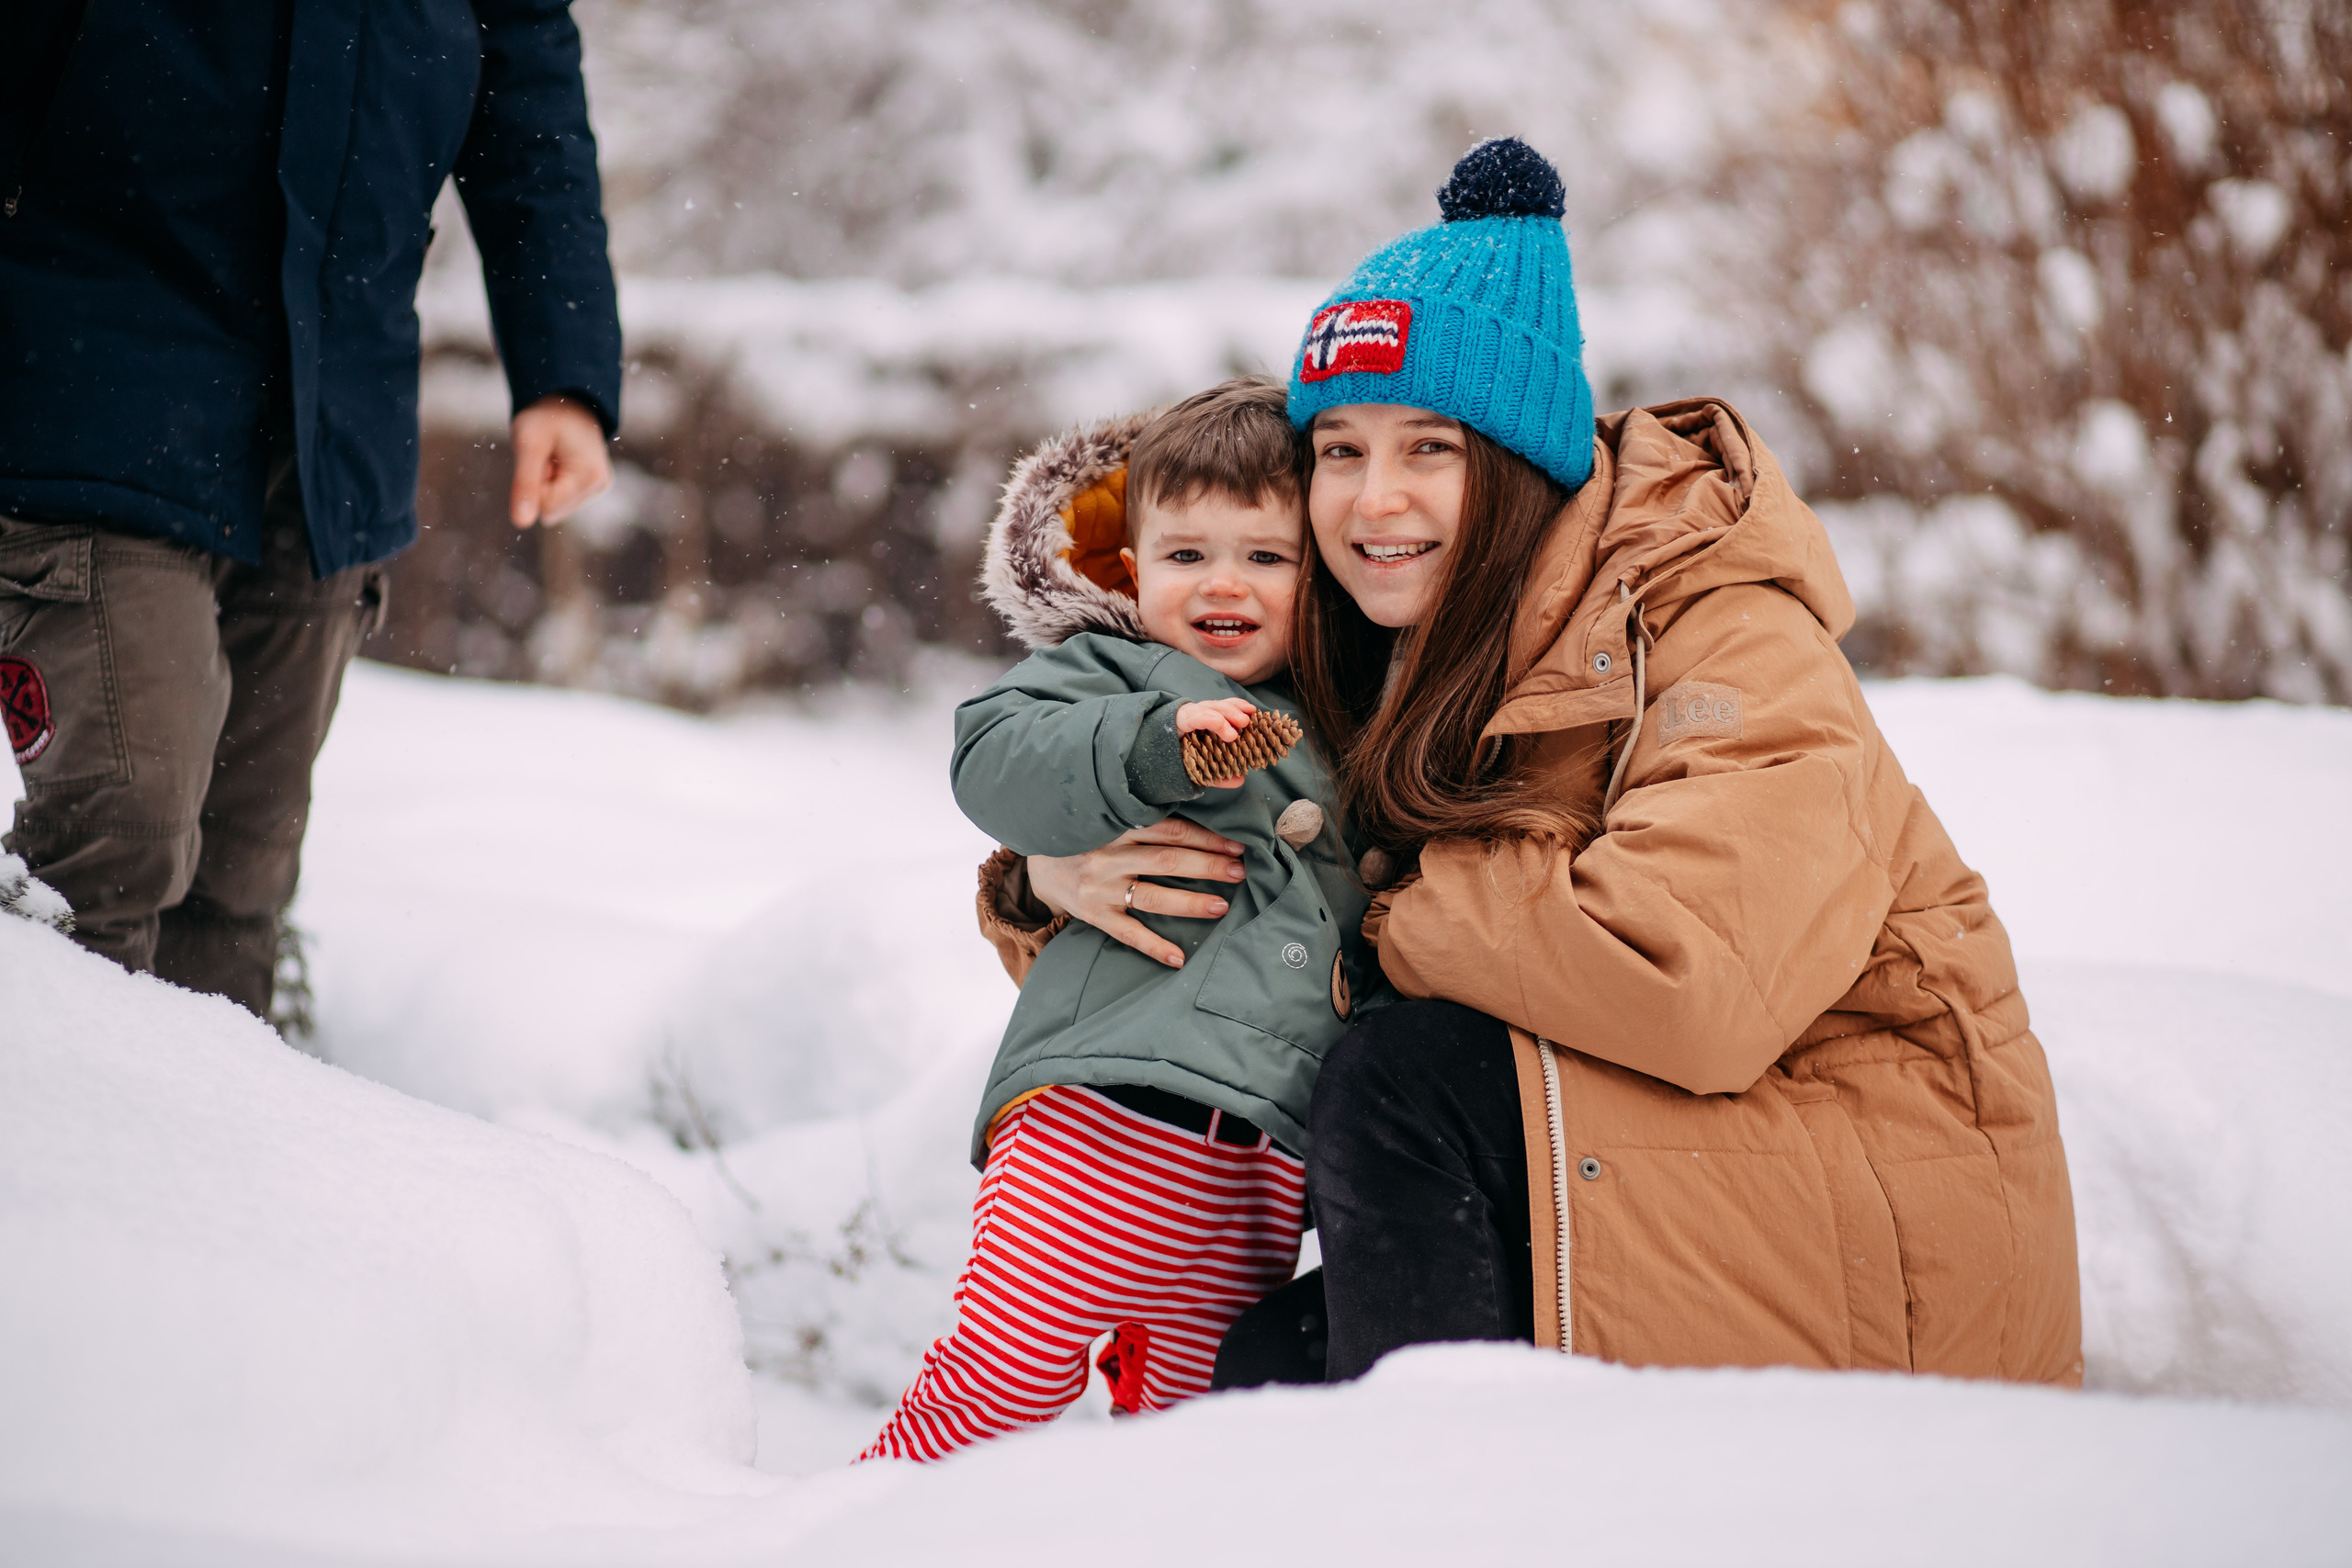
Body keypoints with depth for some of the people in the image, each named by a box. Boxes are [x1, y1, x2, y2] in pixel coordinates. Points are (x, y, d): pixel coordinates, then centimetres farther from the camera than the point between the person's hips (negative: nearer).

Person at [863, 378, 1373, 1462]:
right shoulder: (1107, 672, 9)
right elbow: (994, 763, -11)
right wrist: (1150, 749, -22)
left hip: (1270, 1149, 5)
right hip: (1108, 1105, -5)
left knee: (1181, 1420, 8)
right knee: (1004, 1377, -11)